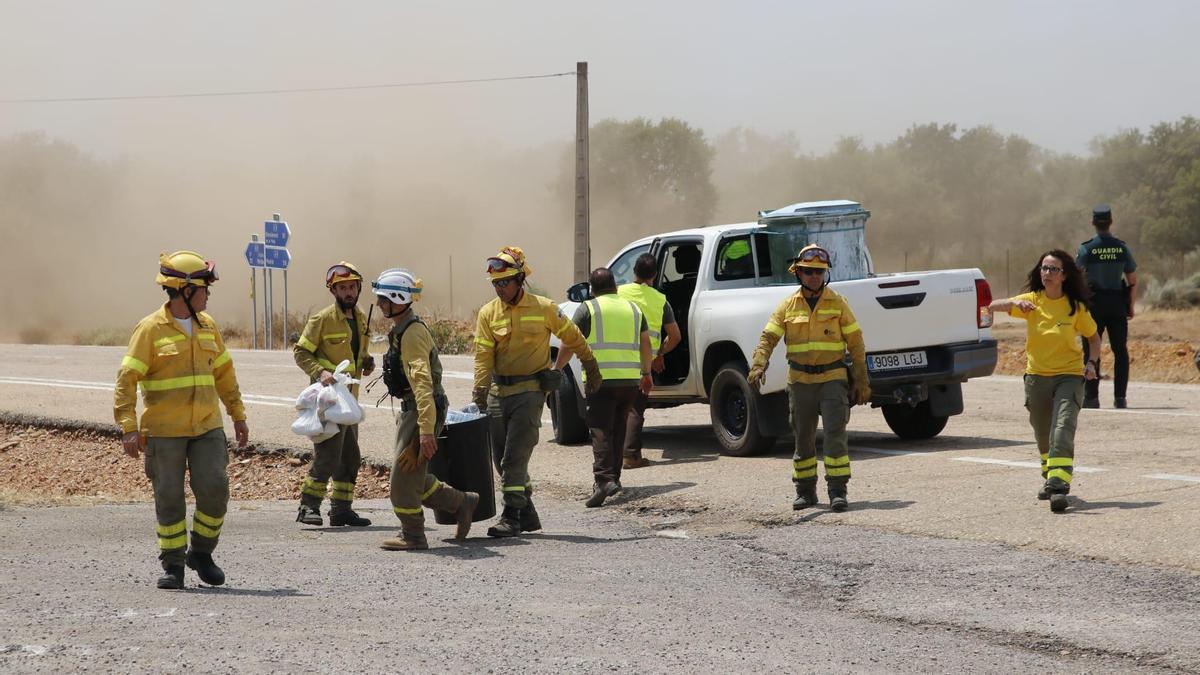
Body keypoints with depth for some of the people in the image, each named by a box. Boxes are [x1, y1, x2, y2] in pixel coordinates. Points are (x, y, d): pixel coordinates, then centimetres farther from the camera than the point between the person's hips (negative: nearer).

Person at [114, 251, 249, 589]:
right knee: (169, 498, 1)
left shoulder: (207, 326, 9)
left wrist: (238, 415, 20)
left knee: (215, 488, -5)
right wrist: (129, 428, -18)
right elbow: (127, 379, -11)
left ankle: (201, 553, 14)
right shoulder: (151, 329, -9)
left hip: (207, 428, 4)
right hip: (164, 431, -4)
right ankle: (173, 565, 12)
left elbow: (224, 373, 20)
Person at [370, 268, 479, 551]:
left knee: (404, 475, -4)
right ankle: (462, 503, 24)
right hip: (410, 410, 10)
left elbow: (423, 381, -26)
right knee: (413, 477, 14)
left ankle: (412, 536, 7)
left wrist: (426, 430, -32)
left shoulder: (413, 333, -19)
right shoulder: (401, 330, 14)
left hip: (423, 410, -10)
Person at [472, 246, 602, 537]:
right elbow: (483, 355, -3)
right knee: (502, 458, 7)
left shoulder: (543, 308, -4)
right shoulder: (488, 313, 3)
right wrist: (480, 390, -13)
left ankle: (511, 517, -8)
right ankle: (527, 515, 20)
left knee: (515, 456, -12)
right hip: (498, 391, 4)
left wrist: (591, 368, 15)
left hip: (530, 390, -4)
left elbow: (573, 338, 8)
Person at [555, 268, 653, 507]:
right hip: (630, 379, 5)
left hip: (601, 379, -5)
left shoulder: (588, 309, 0)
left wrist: (556, 369, 8)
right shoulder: (633, 308, 15)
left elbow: (570, 344, -3)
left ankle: (604, 478, -24)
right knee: (619, 430, 17)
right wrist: (646, 374, 30)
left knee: (600, 431, -8)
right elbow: (645, 344, 19)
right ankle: (614, 477, 22)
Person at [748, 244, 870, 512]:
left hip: (832, 378, -2)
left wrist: (861, 382, -2)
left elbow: (855, 343, 2)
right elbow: (768, 338, -3)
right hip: (800, 380, 2)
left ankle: (838, 490, -9)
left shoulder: (837, 303, 0)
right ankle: (805, 490, 19)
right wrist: (758, 366, -22)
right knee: (803, 437, 8)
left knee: (835, 433, -11)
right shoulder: (788, 306, 4)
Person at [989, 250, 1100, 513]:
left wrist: (1092, 362, -8)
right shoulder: (1031, 301, -2)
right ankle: (1050, 477, 41)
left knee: (1063, 429, -21)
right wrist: (1014, 303, -34)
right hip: (1036, 376, 3)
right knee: (1043, 434, 17)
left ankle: (1058, 486, -31)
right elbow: (994, 306, -13)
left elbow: (1093, 336, 10)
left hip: (1069, 375, -3)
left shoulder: (1076, 307, -4)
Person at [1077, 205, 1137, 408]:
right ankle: (1120, 397, 4)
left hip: (1094, 304, -2)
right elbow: (1133, 281, 3)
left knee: (1091, 352, 3)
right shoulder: (1122, 247, 0)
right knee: (1120, 351, 8)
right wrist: (1130, 306, 13)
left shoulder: (1086, 248, -7)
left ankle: (1091, 397, -1)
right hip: (1118, 307, 2)